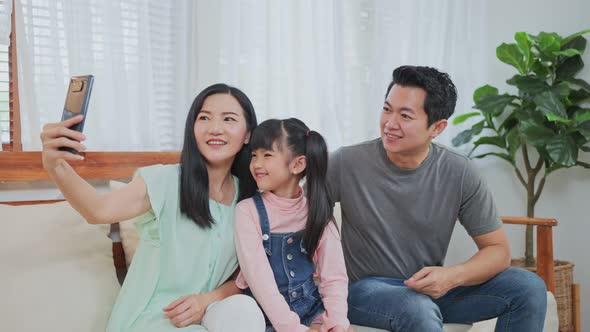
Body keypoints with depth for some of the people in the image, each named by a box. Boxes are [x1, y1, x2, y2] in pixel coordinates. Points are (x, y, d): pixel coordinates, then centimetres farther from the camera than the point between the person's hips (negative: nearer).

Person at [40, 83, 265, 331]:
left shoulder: (249, 197, 1)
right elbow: (100, 210, -29)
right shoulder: (163, 181, -11)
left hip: (208, 311, 4)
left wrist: (207, 300, -15)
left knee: (244, 310, -28)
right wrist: (56, 166, -48)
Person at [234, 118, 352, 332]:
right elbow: (258, 277, -16)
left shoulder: (316, 210, 0)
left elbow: (334, 276, -2)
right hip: (266, 312, -2)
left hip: (311, 306, 2)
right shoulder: (248, 211, -8)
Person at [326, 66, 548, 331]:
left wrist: (453, 277, -23)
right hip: (367, 289, -3)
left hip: (432, 289, 4)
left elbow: (498, 249, -3)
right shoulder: (347, 163, -13)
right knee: (418, 309, -37)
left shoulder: (459, 175, -9)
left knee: (528, 287, -13)